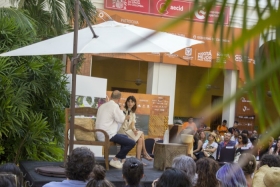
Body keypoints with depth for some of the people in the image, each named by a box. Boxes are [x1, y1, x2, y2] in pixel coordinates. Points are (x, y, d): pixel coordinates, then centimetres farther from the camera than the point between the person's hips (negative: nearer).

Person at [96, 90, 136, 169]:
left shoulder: (103, 106, 16)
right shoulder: (114, 106, -12)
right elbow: (121, 120, -12)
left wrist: (124, 117, 29)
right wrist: (121, 110, 5)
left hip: (100, 135, 10)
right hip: (108, 135, -10)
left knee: (125, 137, 28)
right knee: (132, 143, -11)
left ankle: (122, 160, 21)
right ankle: (115, 160, -2)